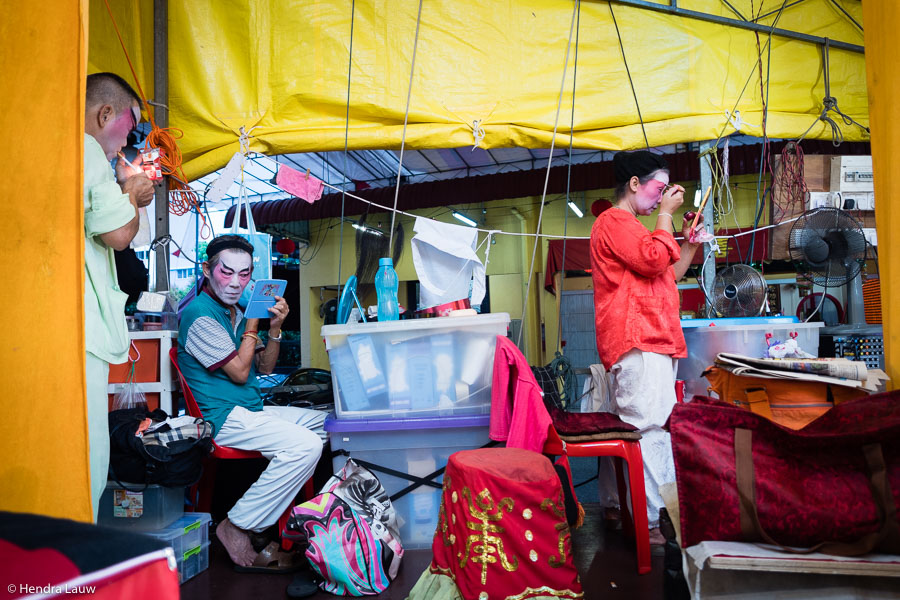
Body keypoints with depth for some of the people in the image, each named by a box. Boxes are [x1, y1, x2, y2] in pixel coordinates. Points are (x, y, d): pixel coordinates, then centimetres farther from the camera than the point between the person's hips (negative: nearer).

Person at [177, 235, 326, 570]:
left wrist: (275, 329, -2)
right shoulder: (200, 313, -14)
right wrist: (253, 321, -9)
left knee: (321, 422, 12)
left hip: (249, 410, 10)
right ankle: (236, 526, -14)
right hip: (221, 417, -10)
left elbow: (265, 368, 14)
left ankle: (281, 509, 15)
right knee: (305, 445, -25)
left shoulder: (235, 312, 14)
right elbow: (239, 372, -16)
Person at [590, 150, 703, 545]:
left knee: (646, 429, 8)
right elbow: (654, 260, -17)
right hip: (637, 343, -11)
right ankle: (652, 522, -11)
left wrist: (690, 244, 24)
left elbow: (666, 276, 34)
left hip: (652, 342, 11)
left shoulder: (630, 226, 30)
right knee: (651, 429, -14)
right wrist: (666, 213, -5)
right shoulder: (614, 221, -3)